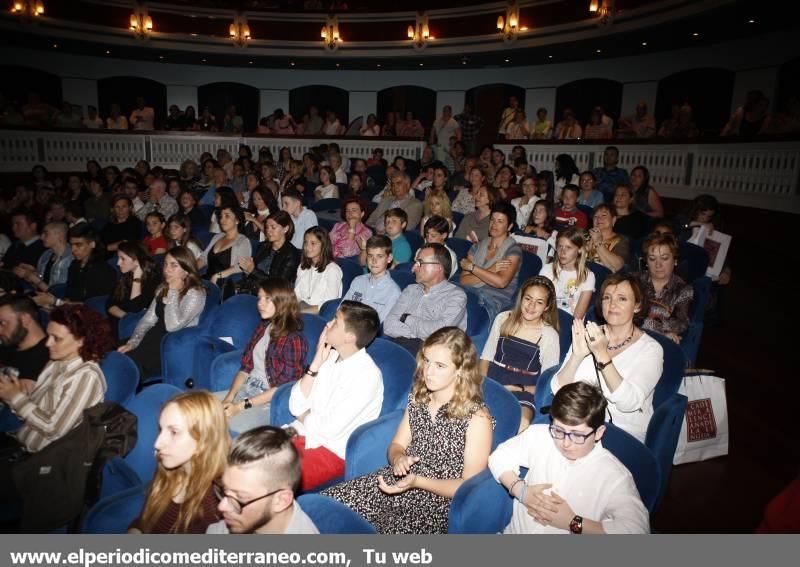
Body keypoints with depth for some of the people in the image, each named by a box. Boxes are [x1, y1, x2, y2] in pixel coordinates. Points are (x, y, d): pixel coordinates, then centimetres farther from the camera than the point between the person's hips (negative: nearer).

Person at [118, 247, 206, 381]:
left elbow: (173, 325, -21)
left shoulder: (195, 294, -11)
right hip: (155, 339, 7)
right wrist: (132, 342, -3)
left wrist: (173, 292, -15)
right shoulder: (162, 289, 15)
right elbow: (147, 320, 12)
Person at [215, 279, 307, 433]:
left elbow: (283, 388, -16)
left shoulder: (293, 339, -14)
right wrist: (229, 397, -6)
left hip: (270, 401, -8)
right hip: (246, 390, 8)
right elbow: (245, 368, 11)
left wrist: (240, 406, -17)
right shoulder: (262, 329, 10)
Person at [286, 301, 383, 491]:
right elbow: (295, 407, 1)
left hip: (331, 451, -7)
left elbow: (331, 429, -20)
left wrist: (303, 416, -1)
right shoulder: (330, 356, 5)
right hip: (302, 434, 7)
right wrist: (316, 363, -8)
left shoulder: (367, 375, -17)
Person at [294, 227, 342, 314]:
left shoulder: (332, 269, -6)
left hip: (320, 314, -6)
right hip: (302, 308, 6)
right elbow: (297, 295, 15)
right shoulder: (302, 267, 19)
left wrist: (301, 311, -19)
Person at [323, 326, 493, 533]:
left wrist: (417, 481, -22)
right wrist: (399, 458, -11)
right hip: (397, 481, 5)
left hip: (438, 501, -5)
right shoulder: (417, 398, 4)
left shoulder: (477, 417, -15)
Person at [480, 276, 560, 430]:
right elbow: (486, 356, 13)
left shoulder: (549, 335, 2)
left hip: (524, 392, -2)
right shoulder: (503, 319, 9)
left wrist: (518, 389, -11)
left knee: (521, 424, -34)